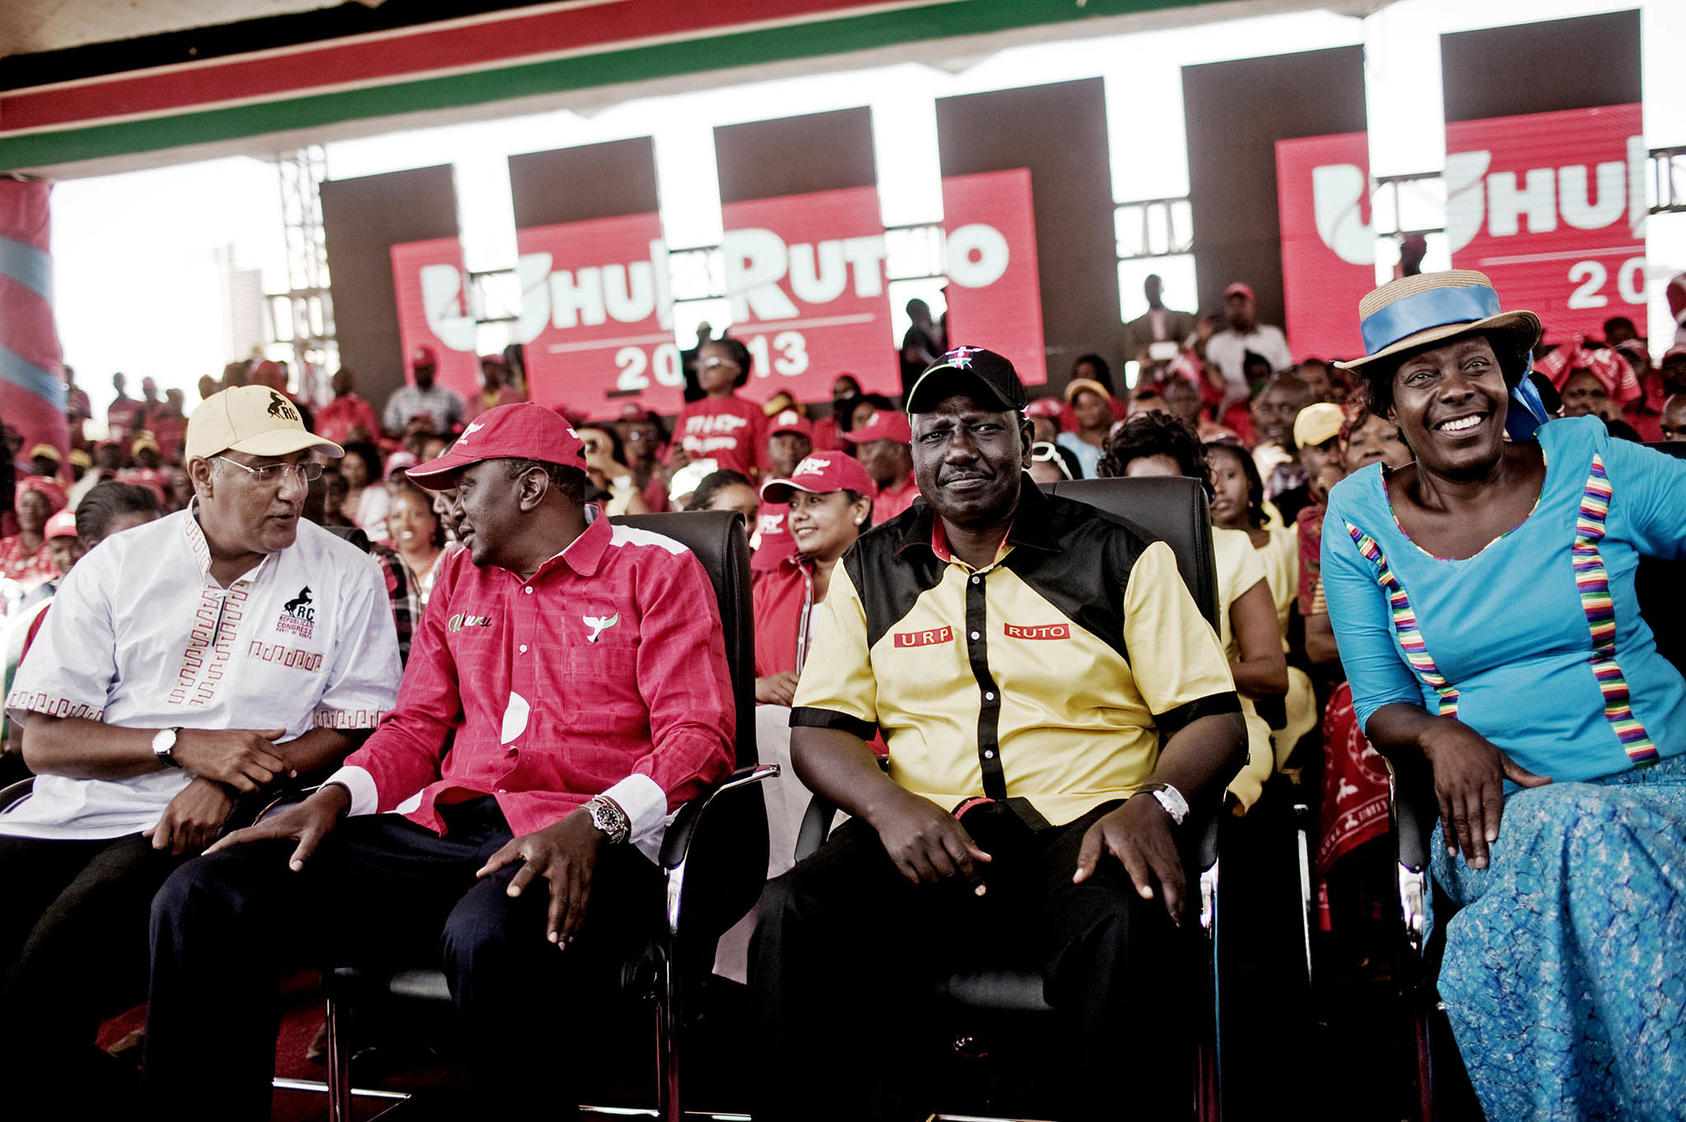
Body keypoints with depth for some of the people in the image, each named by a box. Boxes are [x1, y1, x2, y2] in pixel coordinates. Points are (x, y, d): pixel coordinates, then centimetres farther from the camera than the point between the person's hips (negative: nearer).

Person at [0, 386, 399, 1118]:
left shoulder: (344, 577, 4)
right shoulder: (117, 565, 8)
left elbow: (358, 728, 1)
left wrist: (234, 780, -14)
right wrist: (183, 745, -11)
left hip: (191, 832, -3)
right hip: (70, 815, 4)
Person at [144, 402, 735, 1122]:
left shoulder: (657, 568, 5)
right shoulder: (459, 578, 25)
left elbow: (697, 735, -5)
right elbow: (416, 729, 23)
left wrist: (592, 825, -21)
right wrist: (335, 797, 2)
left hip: (584, 844, -5)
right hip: (444, 826, 6)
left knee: (489, 936, -41)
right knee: (201, 900, -14)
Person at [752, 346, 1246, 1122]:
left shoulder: (1120, 558, 8)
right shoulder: (868, 571, 15)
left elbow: (1213, 715, 4)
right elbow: (818, 729, 10)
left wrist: (1156, 803, -18)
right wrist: (888, 805, -12)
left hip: (1082, 828, -2)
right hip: (922, 842, 2)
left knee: (1123, 933, -36)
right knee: (791, 916, -27)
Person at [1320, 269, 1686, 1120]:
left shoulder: (1591, 466, 2)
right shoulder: (1360, 519, 4)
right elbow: (1379, 706, 7)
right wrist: (1438, 734, -14)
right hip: (1496, 814, 0)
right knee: (1575, 830, -34)